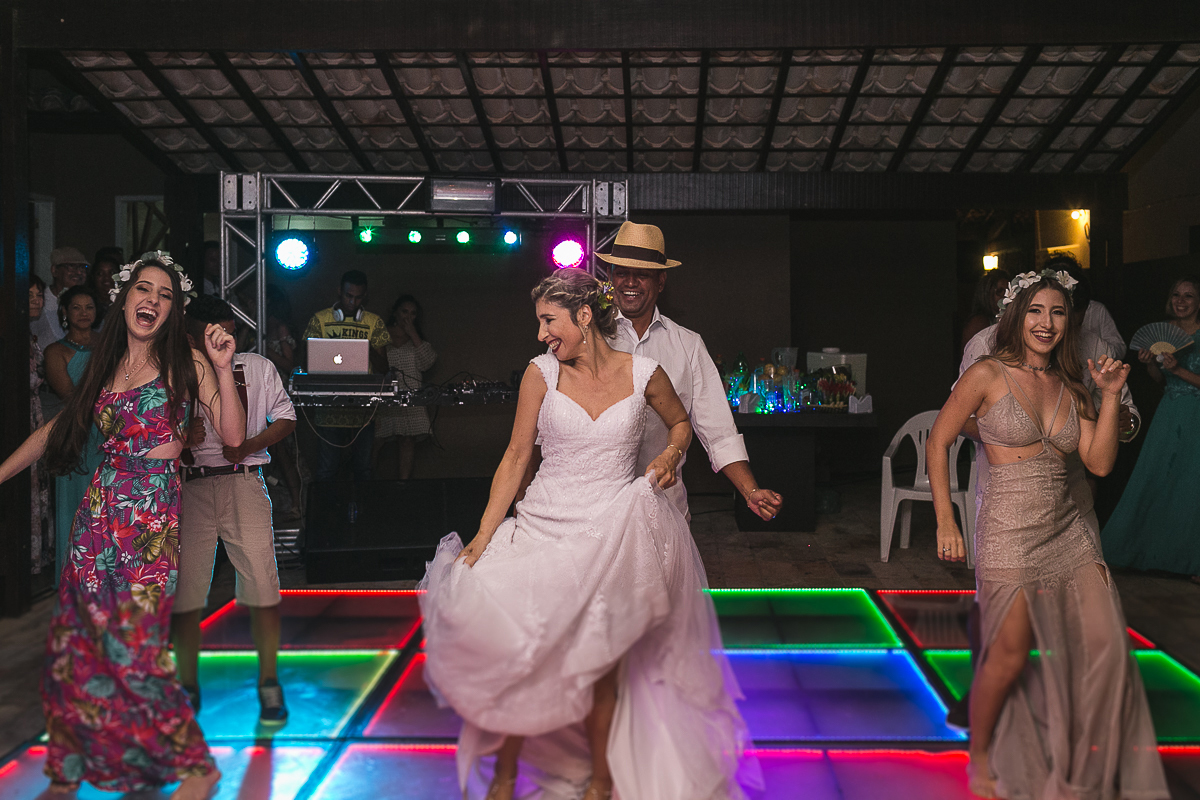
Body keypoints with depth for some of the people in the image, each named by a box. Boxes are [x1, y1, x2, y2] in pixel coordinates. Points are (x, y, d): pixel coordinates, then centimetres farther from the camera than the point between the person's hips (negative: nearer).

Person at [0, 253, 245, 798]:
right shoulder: (105, 365, 15)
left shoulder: (184, 364, 1)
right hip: (100, 509, 5)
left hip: (151, 513, -5)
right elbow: (55, 431, 22)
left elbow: (233, 436, -6)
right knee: (74, 642, 6)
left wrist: (223, 368, -16)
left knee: (133, 645, -8)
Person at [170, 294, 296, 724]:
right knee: (184, 587, 1)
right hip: (189, 486, 0)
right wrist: (182, 437, -12)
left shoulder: (258, 367, 11)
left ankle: (269, 685, 7)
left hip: (243, 482, 0)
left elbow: (286, 418, 11)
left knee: (261, 582, -5)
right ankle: (187, 687, 17)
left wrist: (247, 445, -5)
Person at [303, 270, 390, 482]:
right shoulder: (320, 319, 7)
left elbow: (383, 368, 7)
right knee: (327, 467, -2)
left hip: (363, 407, 1)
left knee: (363, 467, 5)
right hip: (330, 407, -1)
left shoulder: (374, 322, 9)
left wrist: (370, 351, -14)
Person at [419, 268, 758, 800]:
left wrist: (671, 453, -4)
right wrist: (483, 535, -4)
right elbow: (516, 456, 2)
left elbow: (680, 422, 18)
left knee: (597, 663, 2)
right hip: (544, 525, 1)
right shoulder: (540, 374, -1)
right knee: (514, 650, -6)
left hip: (613, 534, -1)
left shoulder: (643, 374, -2)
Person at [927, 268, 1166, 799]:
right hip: (1010, 532, -6)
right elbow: (937, 443, -3)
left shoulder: (1070, 388, 11)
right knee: (1010, 656, -2)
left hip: (1067, 531, 6)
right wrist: (945, 522, -6)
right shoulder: (988, 375, -5)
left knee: (1107, 646, 0)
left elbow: (1100, 463, 6)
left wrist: (1111, 395, -3)